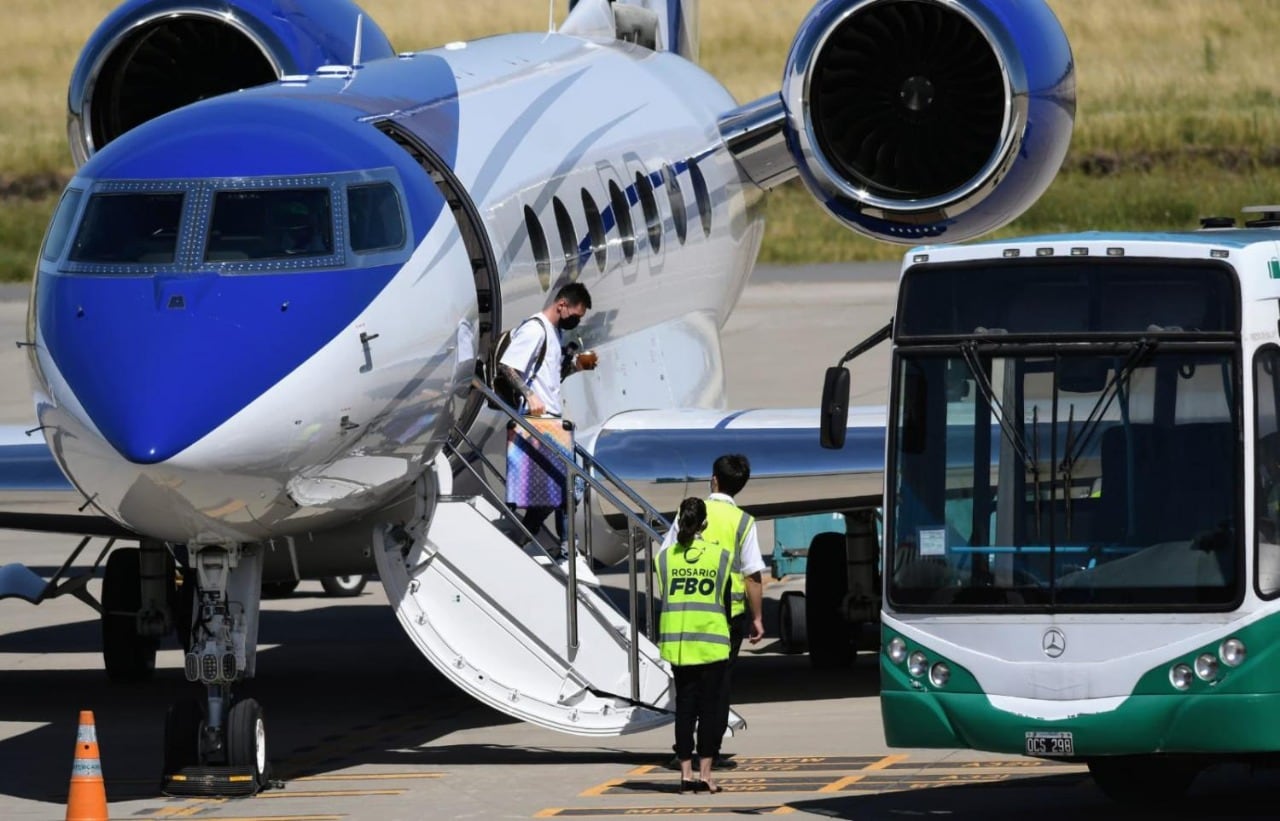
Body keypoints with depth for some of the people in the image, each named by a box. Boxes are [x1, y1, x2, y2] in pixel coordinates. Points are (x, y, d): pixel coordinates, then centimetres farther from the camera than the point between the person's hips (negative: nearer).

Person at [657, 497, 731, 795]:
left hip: (676, 641, 2)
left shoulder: (665, 557, 1)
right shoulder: (721, 556, -4)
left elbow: (663, 598, 6)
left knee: (684, 705, 7)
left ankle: (686, 774, 4)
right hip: (712, 640, -2)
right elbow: (727, 599, 2)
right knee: (710, 706, 3)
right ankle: (705, 773, -1)